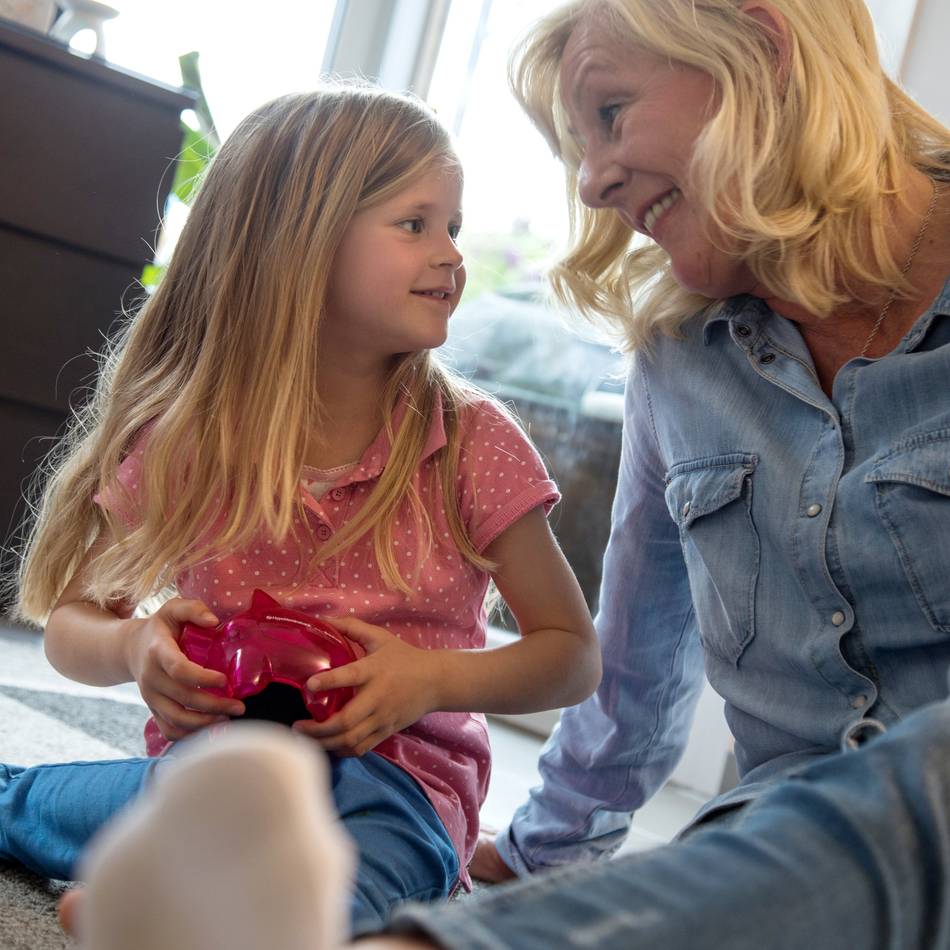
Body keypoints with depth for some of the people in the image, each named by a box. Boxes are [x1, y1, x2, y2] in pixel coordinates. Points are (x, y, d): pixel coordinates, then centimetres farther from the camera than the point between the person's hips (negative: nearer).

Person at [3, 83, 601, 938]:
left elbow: (574, 654, 1)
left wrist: (435, 680, -18)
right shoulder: (188, 435, 0)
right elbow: (72, 618, 9)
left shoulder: (472, 444, -3)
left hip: (394, 779, -1)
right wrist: (137, 649, -15)